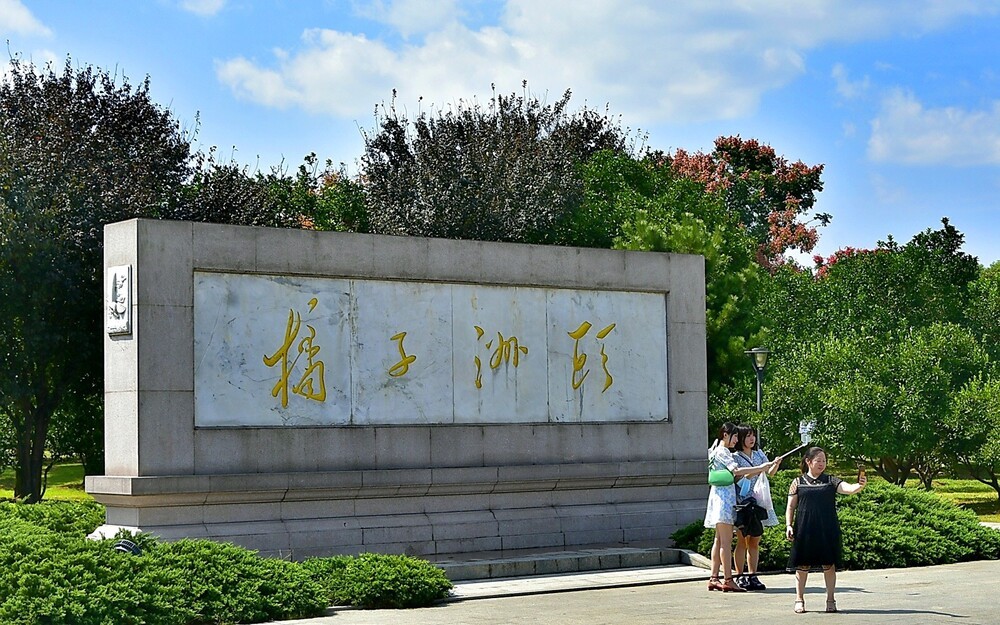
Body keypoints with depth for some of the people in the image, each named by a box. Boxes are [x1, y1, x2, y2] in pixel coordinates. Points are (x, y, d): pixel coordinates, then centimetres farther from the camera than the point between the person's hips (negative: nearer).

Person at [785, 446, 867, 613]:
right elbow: (791, 507, 7)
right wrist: (789, 525, -4)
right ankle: (799, 599, 11)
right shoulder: (798, 482, 5)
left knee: (829, 564, 3)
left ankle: (830, 600, 12)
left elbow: (849, 489, -9)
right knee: (803, 564, 2)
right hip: (804, 530, -1)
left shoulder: (831, 481, 7)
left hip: (827, 530, 1)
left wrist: (860, 485, -29)